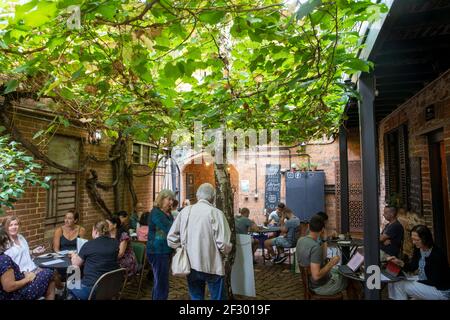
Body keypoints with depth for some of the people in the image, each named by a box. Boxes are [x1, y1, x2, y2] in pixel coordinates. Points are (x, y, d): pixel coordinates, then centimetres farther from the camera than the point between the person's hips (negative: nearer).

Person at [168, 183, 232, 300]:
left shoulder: (185, 211, -1)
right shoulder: (216, 213, -13)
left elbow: (171, 238, 0)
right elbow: (224, 243, -17)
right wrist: (224, 253, 4)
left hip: (191, 265, 4)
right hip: (212, 265, -4)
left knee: (195, 297, 19)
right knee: (218, 297, 12)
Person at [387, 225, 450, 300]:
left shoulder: (437, 255, -26)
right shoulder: (418, 249, -4)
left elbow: (435, 281, -22)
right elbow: (412, 267, 5)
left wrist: (416, 282, -17)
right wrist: (399, 262, -12)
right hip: (424, 284, 8)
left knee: (400, 285, -21)